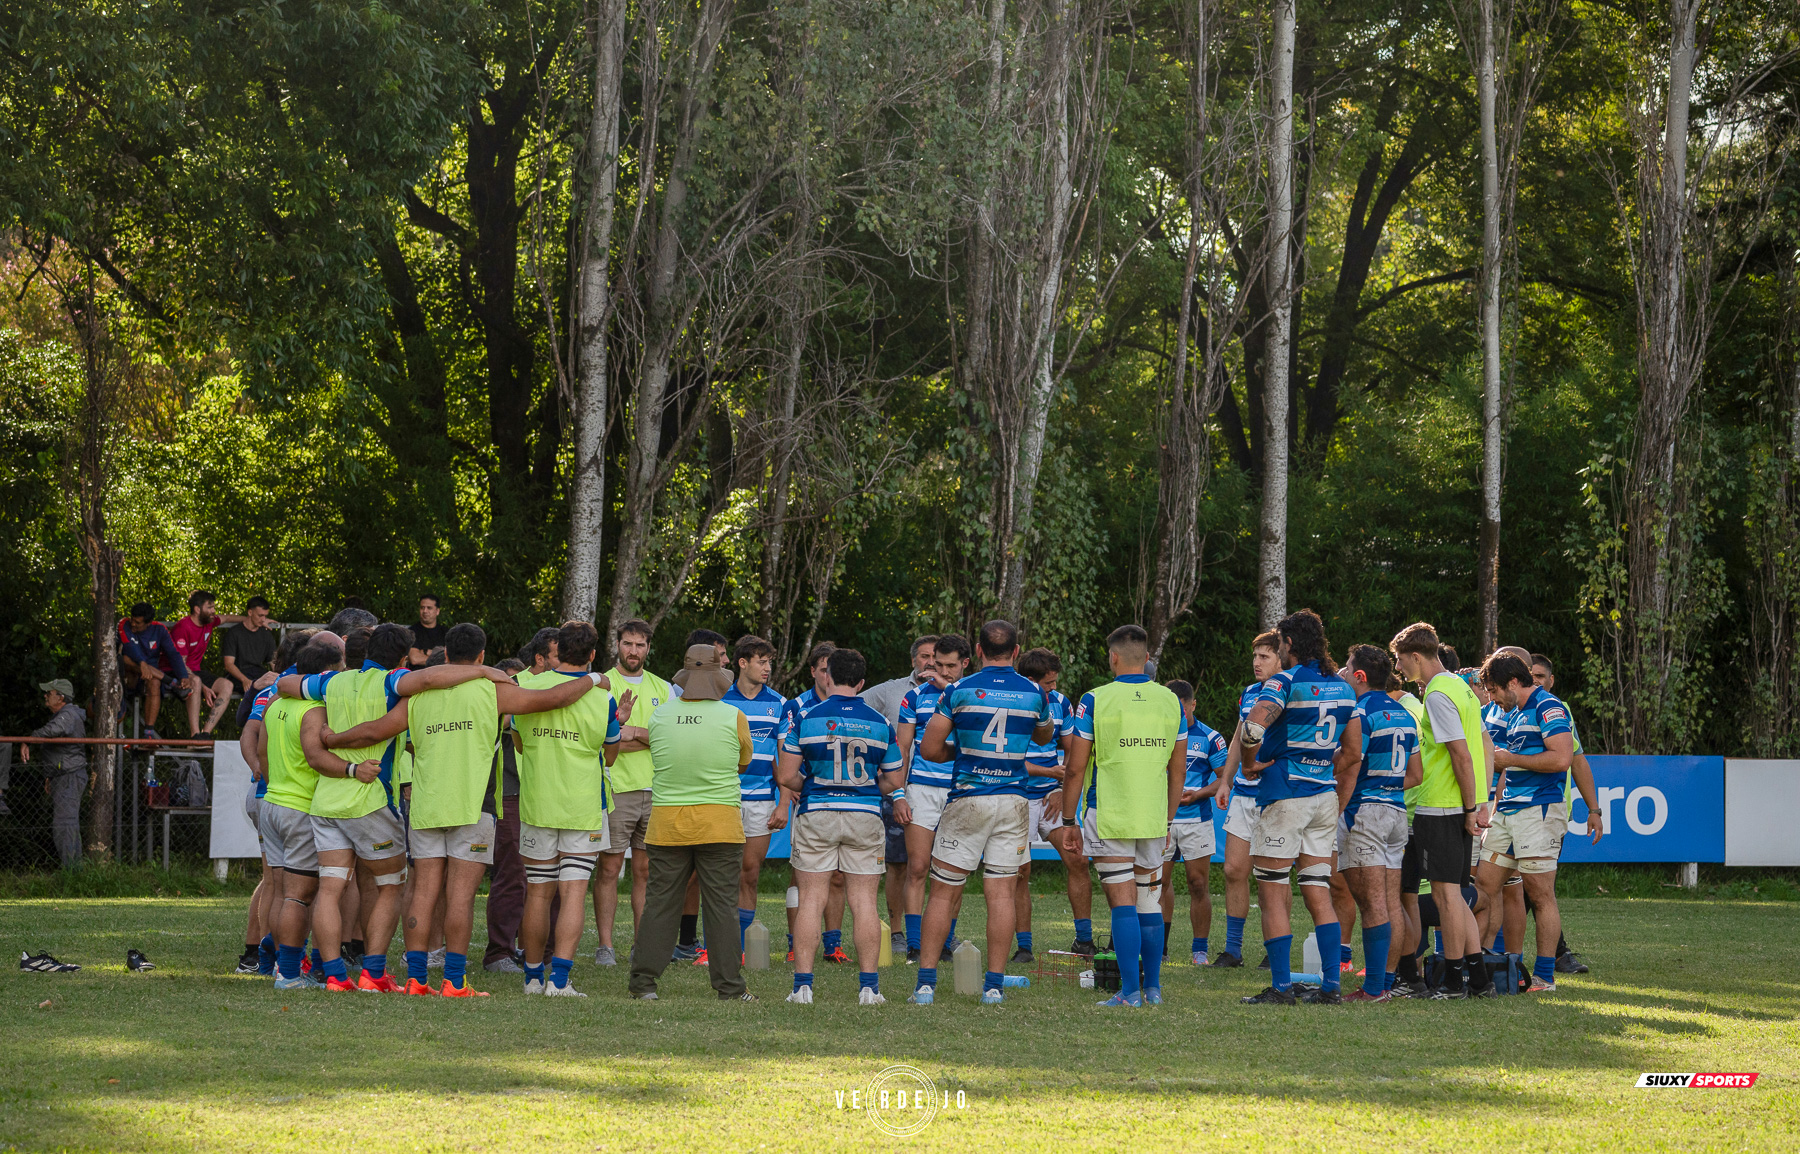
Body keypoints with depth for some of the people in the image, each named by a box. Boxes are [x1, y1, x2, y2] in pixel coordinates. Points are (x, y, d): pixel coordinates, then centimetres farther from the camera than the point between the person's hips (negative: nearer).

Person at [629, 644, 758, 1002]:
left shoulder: (660, 716, 0)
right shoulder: (733, 717, -6)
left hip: (667, 823, 2)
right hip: (719, 823, -2)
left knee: (660, 903, 7)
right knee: (722, 906, 2)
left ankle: (643, 982, 6)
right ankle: (729, 987, 3)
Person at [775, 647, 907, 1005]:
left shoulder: (806, 719, -4)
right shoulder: (880, 723, 3)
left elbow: (786, 776, -4)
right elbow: (894, 783, 8)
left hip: (816, 815, -1)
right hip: (865, 817, 1)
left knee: (811, 900, 2)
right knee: (864, 902, 4)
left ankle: (803, 984, -3)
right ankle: (869, 985, 1)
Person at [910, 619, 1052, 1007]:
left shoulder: (960, 691, -5)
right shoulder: (1034, 694, 2)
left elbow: (929, 748, -5)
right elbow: (1045, 736, 22)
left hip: (967, 800, -2)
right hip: (1013, 800, 2)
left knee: (944, 892, 4)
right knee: (1001, 892, 3)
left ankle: (926, 982, 1)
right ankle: (994, 985, 0)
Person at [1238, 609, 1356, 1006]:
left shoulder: (1285, 682, -11)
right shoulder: (1343, 688, 11)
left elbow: (1252, 729, -27)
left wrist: (1254, 764, -10)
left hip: (1285, 794, -6)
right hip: (1325, 795, 6)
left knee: (1273, 893, 0)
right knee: (1319, 894, 8)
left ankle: (1281, 985, -2)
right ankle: (1330, 985, 2)